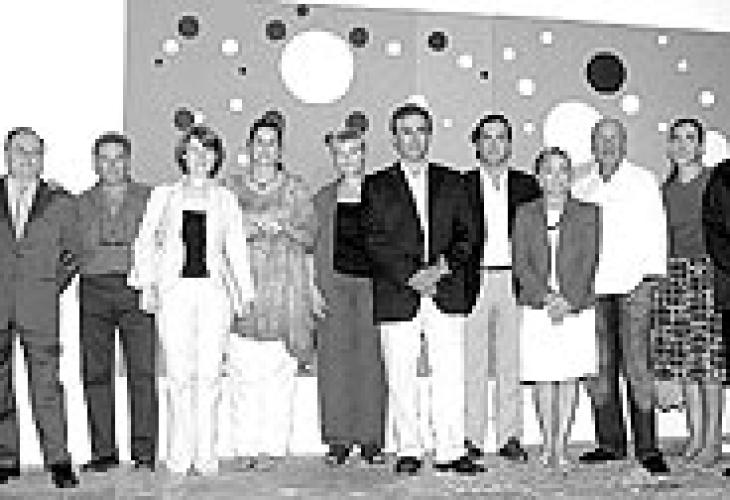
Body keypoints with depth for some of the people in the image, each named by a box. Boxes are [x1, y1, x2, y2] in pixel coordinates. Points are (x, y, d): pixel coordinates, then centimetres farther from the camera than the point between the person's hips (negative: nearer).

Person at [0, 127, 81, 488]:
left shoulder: (60, 202, 9)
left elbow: (73, 253, 17)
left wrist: (55, 285, 5)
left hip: (39, 307, -2)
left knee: (47, 384, -5)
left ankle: (59, 462, 0)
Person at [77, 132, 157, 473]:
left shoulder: (148, 198, 9)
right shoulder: (82, 203, 14)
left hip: (136, 288, -2)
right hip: (93, 289, 2)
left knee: (143, 371, -7)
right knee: (95, 373, 1)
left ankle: (145, 451, -2)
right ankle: (103, 451, 8)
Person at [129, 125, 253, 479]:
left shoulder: (225, 199, 12)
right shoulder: (163, 195, 11)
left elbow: (236, 248, 12)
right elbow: (145, 242, 10)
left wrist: (245, 293, 6)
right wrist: (146, 285, -1)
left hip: (215, 290, 1)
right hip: (175, 290, -1)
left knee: (209, 375, -2)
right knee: (179, 376, -5)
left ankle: (205, 455, 6)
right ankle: (178, 457, 3)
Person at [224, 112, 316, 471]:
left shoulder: (295, 188, 12)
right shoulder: (230, 186, 13)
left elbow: (310, 236, 8)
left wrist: (284, 226, -10)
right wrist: (253, 226, -8)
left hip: (284, 288, 0)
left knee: (278, 373, -4)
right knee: (242, 372, -4)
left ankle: (273, 447, 3)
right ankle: (245, 446, 4)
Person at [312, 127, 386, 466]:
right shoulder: (324, 197, 11)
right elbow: (318, 247, 10)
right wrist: (315, 287, 1)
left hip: (373, 283, -1)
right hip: (335, 283, 1)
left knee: (372, 360, -1)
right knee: (335, 359, 0)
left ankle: (371, 439, 8)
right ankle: (338, 440, 8)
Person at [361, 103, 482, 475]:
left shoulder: (452, 182, 14)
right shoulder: (377, 186, 8)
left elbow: (468, 235, 9)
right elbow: (375, 243, -1)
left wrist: (443, 266, -7)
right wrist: (411, 276, -11)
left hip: (447, 293, 1)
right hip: (397, 296, -1)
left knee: (450, 376, -1)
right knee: (401, 380, 3)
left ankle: (451, 452, 6)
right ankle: (408, 452, 14)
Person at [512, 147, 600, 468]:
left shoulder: (587, 213, 6)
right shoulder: (525, 215, 8)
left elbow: (588, 262, -1)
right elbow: (520, 263, 1)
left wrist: (568, 301, -13)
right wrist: (547, 297, -12)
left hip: (576, 307, 0)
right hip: (537, 308, 1)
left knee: (569, 377, 2)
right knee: (542, 378, 2)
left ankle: (562, 445, 9)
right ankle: (547, 444, 12)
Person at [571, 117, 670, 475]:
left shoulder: (643, 182, 8)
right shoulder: (581, 187, 14)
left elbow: (656, 232, 6)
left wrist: (651, 276, -3)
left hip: (632, 284, -3)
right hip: (593, 286, 3)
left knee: (636, 364, -9)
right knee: (599, 365, 2)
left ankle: (647, 447, -3)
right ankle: (610, 442, 11)